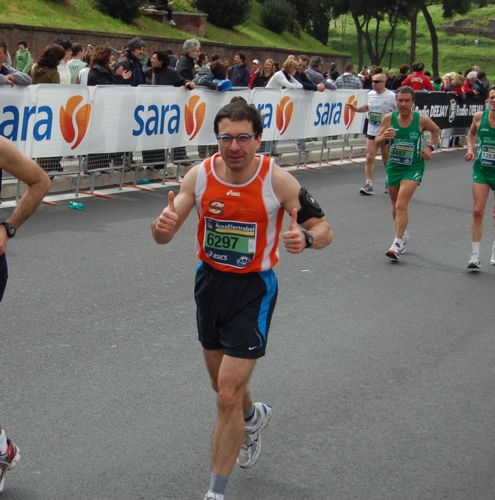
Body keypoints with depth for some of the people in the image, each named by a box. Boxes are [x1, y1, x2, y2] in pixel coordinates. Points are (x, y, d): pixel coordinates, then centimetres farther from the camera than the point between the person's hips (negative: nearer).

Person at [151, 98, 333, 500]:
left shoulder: (277, 180, -19)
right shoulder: (200, 174, -10)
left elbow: (324, 230, -13)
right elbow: (166, 234, -7)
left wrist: (306, 237, -37)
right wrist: (162, 227, -32)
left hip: (253, 290, -4)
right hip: (210, 282, 5)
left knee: (228, 395, -9)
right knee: (222, 384, 22)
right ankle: (254, 416, 57)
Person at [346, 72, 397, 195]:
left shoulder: (391, 96, -11)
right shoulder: (370, 94, 5)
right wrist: (356, 109, 7)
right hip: (372, 131, 4)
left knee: (387, 159, 10)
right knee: (369, 157, -6)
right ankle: (368, 184, -5)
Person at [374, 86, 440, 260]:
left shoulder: (421, 120, -11)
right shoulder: (389, 118, -7)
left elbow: (436, 130, 10)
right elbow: (377, 141, -3)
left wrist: (430, 147, -3)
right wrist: (384, 136, -25)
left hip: (413, 168, -4)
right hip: (393, 166, 4)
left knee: (401, 205, -18)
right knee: (395, 205, 16)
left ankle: (397, 244, -16)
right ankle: (402, 235, 40)